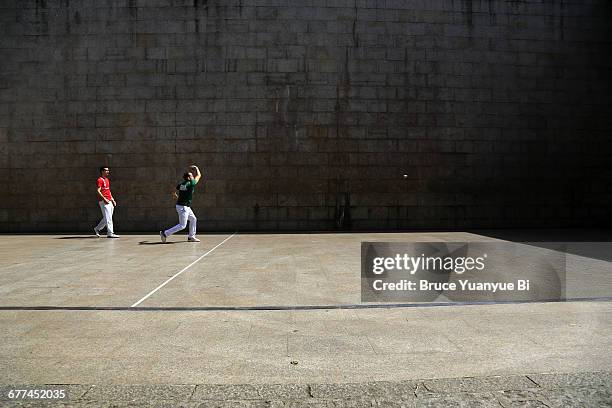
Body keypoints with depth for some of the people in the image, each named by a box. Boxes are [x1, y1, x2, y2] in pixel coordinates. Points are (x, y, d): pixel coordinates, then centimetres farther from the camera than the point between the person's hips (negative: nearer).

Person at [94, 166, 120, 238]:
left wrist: (112, 200, 20)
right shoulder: (100, 180, -7)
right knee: (108, 217, -11)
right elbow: (98, 191, -16)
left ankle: (97, 229, 27)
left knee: (107, 218, 14)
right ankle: (110, 233, -10)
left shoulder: (107, 180, 21)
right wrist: (104, 199, -24)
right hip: (103, 201, -9)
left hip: (109, 201, 9)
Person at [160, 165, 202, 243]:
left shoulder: (181, 184, 5)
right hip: (183, 207, -9)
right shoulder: (191, 183, -14)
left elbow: (173, 192, 11)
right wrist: (196, 168, 15)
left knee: (193, 219, 19)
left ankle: (191, 237, 26)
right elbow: (199, 175, -2)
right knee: (182, 225, -7)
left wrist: (177, 198, 28)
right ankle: (165, 233, -7)